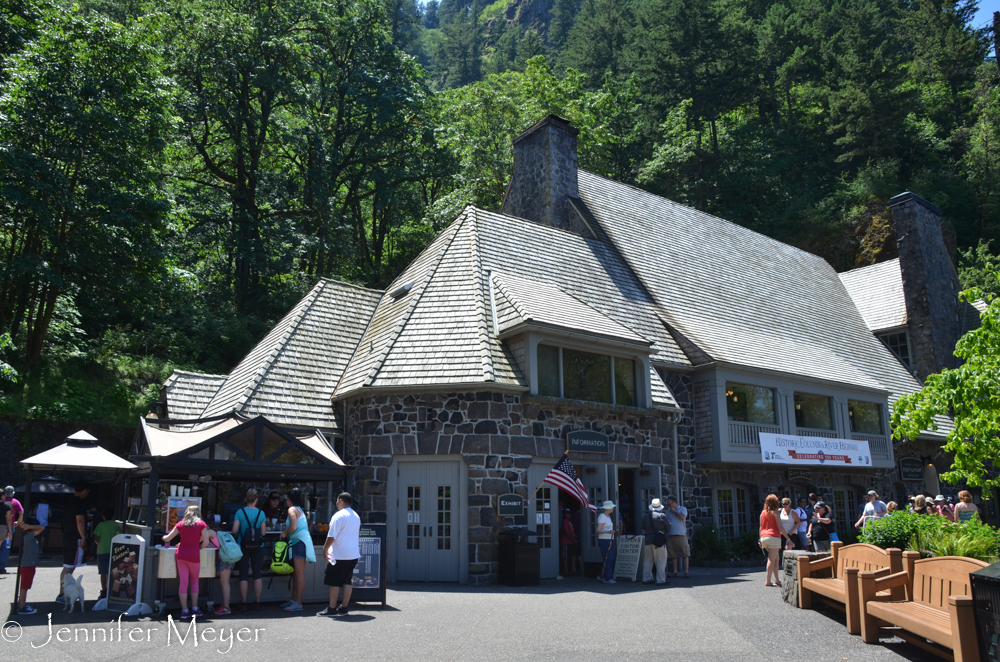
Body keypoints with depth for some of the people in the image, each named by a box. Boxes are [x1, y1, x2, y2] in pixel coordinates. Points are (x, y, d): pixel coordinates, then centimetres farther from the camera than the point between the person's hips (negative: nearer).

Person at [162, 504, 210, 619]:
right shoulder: (201, 524, 1)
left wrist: (164, 537, 34)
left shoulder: (181, 524, 9)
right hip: (194, 556, -2)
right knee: (194, 581, 13)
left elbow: (167, 539, 12)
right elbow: (205, 542, -5)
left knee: (183, 582, 5)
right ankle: (194, 609, 11)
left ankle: (184, 610, 6)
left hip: (181, 555, 2)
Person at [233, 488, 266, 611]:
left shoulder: (240, 512, -6)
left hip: (243, 546, -1)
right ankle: (257, 603, 9)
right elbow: (263, 533, -2)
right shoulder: (261, 513, -2)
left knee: (243, 574, 5)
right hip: (258, 547, 1)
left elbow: (234, 530, -11)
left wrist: (239, 533, 11)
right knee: (257, 573, 6)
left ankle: (243, 603, 8)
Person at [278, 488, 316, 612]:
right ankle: (294, 600, 21)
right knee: (295, 573, 15)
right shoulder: (300, 510, 19)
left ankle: (298, 604, -8)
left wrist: (285, 533, -2)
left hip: (299, 541, -10)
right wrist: (286, 534, 19)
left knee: (299, 573, -9)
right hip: (298, 542, 10)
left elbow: (293, 527, -21)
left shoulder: (292, 509, -9)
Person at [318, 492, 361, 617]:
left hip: (339, 555, -7)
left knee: (334, 582, 1)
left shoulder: (339, 516, -12)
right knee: (347, 581, 10)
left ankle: (332, 609, 5)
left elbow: (331, 537, -16)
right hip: (353, 554, 8)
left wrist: (325, 549, -3)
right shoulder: (356, 516, 13)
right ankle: (344, 608, 12)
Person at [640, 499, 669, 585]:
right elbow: (668, 527, -1)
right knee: (661, 560, 0)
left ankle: (646, 578, 15)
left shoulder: (646, 517, 7)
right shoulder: (662, 516, -8)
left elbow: (643, 529, 15)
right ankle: (661, 579, -1)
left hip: (648, 541, 5)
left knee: (647, 561, 12)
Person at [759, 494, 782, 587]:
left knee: (776, 558, 17)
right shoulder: (775, 512, -3)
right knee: (772, 559, -5)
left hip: (764, 537, 6)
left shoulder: (763, 512, 12)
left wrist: (760, 539, 18)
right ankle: (768, 581, -9)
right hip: (774, 536, -6)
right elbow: (779, 527, -7)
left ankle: (777, 579, 19)